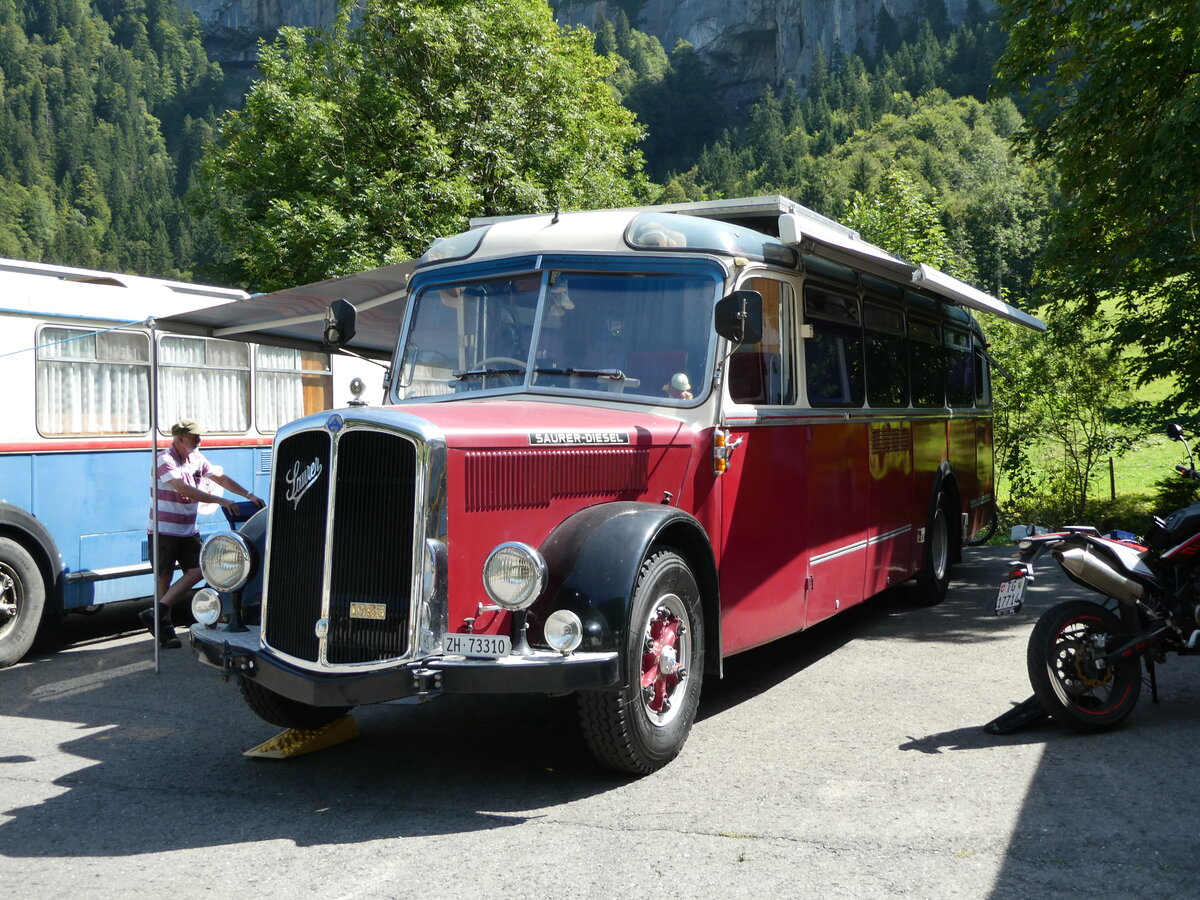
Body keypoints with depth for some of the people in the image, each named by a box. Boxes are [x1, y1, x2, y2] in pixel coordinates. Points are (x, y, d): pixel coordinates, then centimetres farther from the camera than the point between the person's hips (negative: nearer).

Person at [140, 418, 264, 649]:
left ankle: (157, 613, 1)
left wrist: (248, 495, 2)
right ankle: (165, 629, 10)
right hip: (164, 530, -7)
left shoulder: (196, 459, 6)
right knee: (164, 578, 2)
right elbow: (184, 489, -28)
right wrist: (219, 501, -32)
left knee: (196, 571, -3)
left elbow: (220, 477, 11)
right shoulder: (165, 460, -17)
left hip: (188, 531, 7)